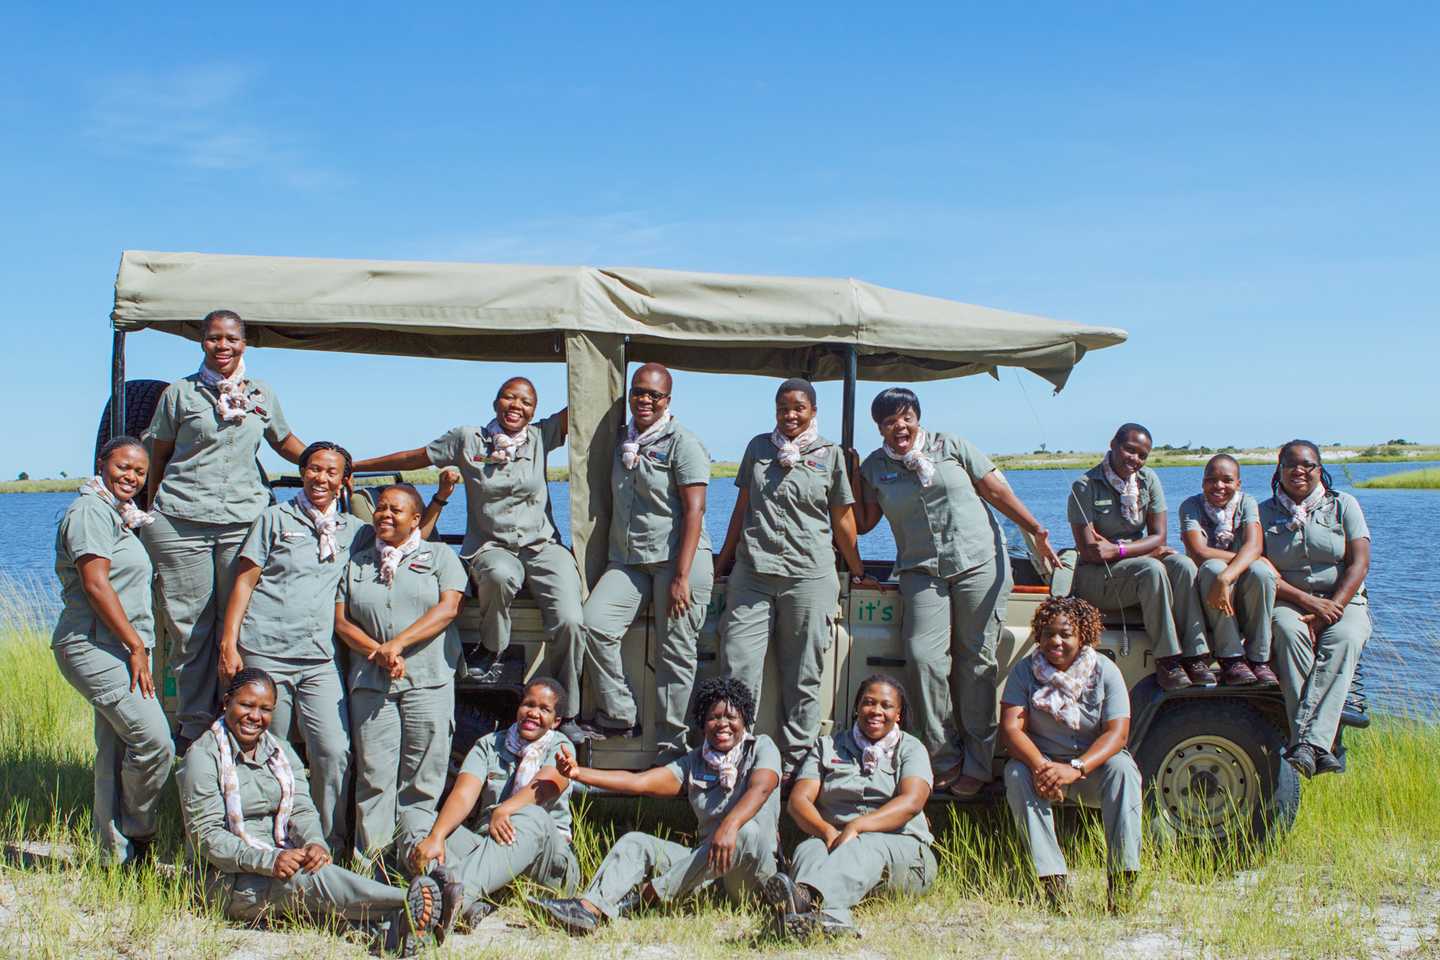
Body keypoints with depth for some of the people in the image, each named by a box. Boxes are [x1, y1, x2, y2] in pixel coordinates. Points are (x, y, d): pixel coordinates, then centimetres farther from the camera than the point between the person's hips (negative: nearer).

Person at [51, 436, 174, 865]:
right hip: (95, 648, -10)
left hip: (121, 649, 10)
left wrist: (140, 645, 18)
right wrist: (135, 645, -17)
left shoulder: (121, 516, 22)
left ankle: (116, 855, 14)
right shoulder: (91, 510, -9)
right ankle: (138, 836, 2)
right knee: (154, 741, -15)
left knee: (116, 754, 10)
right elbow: (95, 583, -17)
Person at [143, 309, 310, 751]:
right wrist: (153, 513, 7)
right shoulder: (180, 393, 8)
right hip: (180, 521, -1)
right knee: (189, 625, 1)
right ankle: (193, 726, 9)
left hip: (245, 519, 2)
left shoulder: (262, 394, 14)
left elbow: (285, 440, 27)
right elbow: (158, 456, 11)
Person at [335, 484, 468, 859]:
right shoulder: (357, 561, 18)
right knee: (374, 775, -2)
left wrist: (398, 644, -12)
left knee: (421, 778, -3)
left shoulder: (439, 555, 11)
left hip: (428, 679, -2)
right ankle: (370, 861, 1)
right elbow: (340, 620, 9)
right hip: (370, 681, 2)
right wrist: (378, 651, -8)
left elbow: (449, 608, -3)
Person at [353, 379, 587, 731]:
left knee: (570, 622, -24)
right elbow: (413, 458, 15)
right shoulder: (467, 440, 6)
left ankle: (566, 715, -7)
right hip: (491, 547, -1)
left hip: (543, 546, 1)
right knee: (500, 575, -42)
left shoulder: (541, 437, 8)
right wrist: (353, 465, 19)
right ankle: (494, 656, -15)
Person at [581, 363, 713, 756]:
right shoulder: (623, 441, 15)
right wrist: (612, 557, 15)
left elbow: (694, 511, -12)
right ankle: (617, 715, -1)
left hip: (678, 560, -6)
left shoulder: (682, 443, -5)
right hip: (629, 560, 6)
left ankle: (670, 740, 10)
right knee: (594, 624, -14)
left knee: (674, 653, -2)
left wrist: (682, 577, -18)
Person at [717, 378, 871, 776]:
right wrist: (723, 561, 20)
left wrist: (858, 573, 13)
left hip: (808, 575, -2)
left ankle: (794, 762, 12)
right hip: (751, 573, 2)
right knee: (736, 671, -4)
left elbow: (842, 520, 10)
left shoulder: (830, 455, 5)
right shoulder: (758, 448, 11)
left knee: (803, 677, 4)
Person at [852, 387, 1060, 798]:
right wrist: (852, 477, 2)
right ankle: (946, 759, -4)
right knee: (924, 656, -15)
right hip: (921, 571, 1)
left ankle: (977, 764, 6)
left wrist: (1037, 531, -3)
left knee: (977, 660, -2)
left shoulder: (950, 446, 4)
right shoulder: (873, 467, 10)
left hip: (979, 562, -1)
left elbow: (997, 491, 5)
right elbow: (863, 523, 10)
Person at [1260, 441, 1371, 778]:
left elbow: (1359, 563, -2)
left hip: (1344, 601, 0)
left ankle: (1308, 741, -46)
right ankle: (1318, 748, -41)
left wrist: (1331, 609, -15)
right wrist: (1309, 602, -16)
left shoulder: (1343, 505, 8)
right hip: (1289, 601, 0)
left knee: (1343, 639, -34)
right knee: (1288, 631, -34)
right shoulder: (1265, 513, 7)